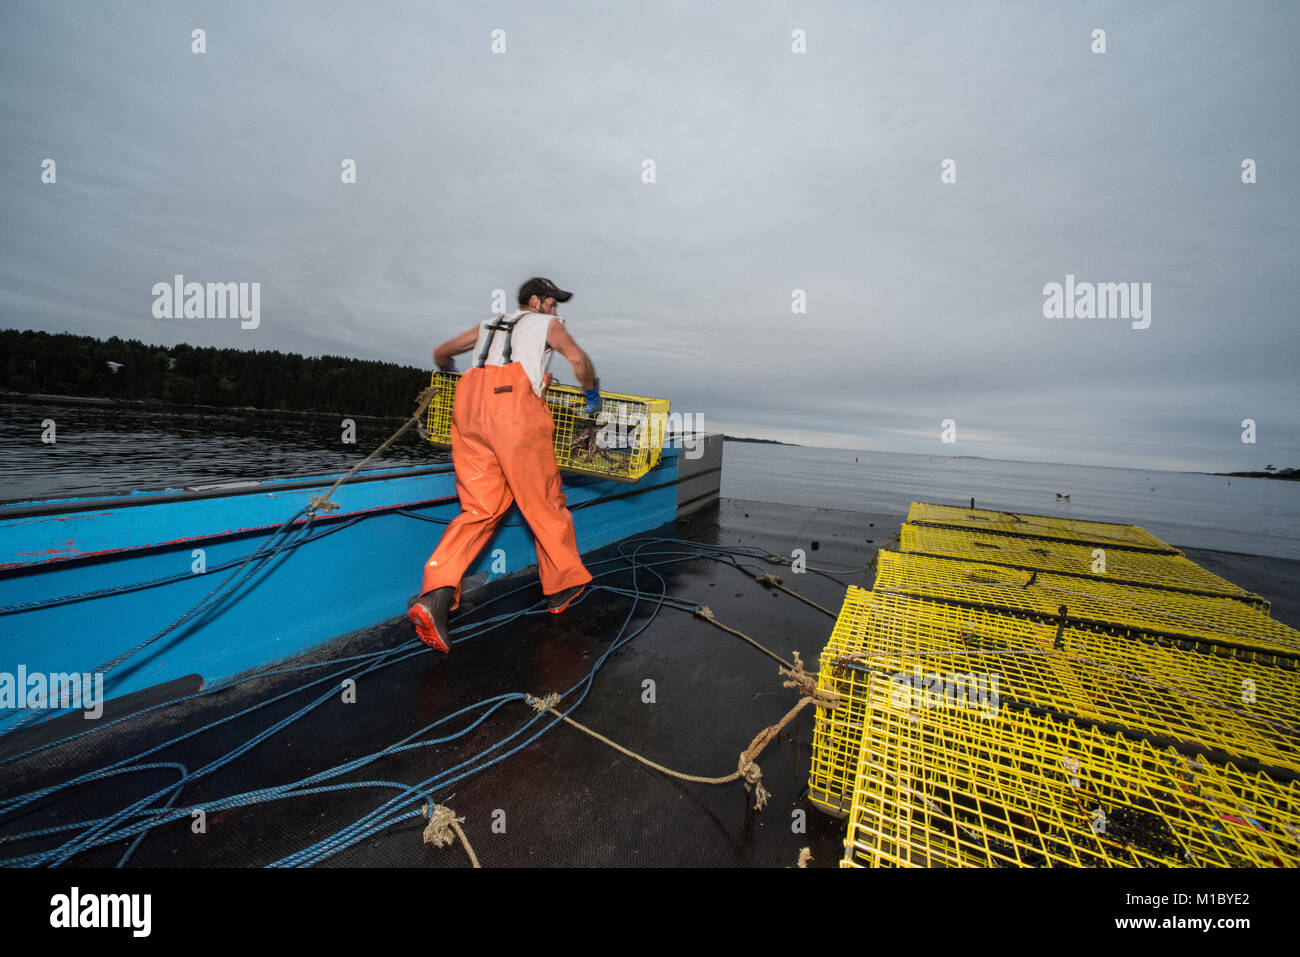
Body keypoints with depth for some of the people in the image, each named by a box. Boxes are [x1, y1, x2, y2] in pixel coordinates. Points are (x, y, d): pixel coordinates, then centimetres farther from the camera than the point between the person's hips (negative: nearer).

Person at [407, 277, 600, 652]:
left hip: (468, 410, 6)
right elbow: (577, 358, 0)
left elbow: (441, 353, 40)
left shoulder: (487, 325, 34)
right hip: (515, 408, -5)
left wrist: (459, 378, 59)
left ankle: (436, 592, -11)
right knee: (544, 500, 4)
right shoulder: (547, 324, 19)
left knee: (480, 508, 4)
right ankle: (563, 586, 15)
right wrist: (591, 395, 15)